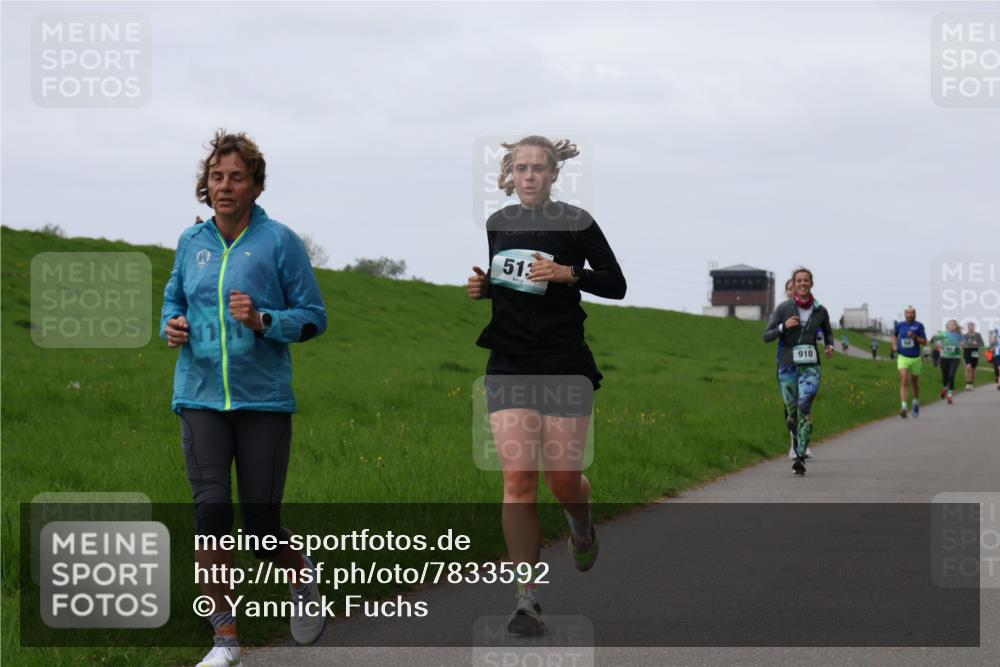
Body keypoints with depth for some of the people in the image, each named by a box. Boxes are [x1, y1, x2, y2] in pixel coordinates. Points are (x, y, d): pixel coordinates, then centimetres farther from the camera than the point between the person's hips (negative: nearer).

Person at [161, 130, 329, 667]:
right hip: (201, 397, 2)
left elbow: (313, 317, -1)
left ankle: (303, 579, 35)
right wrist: (172, 326, 1)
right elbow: (174, 297, 24)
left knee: (261, 528, -1)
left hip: (263, 400, -2)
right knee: (211, 511, -12)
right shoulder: (192, 241, 7)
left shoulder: (279, 242, -4)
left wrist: (262, 320, -18)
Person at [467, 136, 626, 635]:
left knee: (563, 478, 0)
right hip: (509, 364, 3)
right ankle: (526, 600, -7)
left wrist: (568, 273, -16)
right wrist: (480, 287, 3)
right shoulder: (497, 223, 10)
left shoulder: (575, 222, -2)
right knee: (518, 477, -9)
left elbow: (616, 284, -1)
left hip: (565, 363, -2)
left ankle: (582, 530, 38)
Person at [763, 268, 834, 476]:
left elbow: (828, 333, 22)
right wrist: (784, 326, -19)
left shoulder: (820, 311, 3)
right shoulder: (783, 308, -2)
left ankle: (800, 458, -23)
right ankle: (798, 443, 42)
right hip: (788, 365, 1)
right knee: (792, 412, 10)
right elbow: (766, 336, -3)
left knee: (805, 407, -21)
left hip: (810, 366, -1)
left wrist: (830, 347, 2)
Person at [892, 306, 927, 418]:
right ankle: (904, 408, -24)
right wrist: (894, 345, 7)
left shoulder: (919, 326, -4)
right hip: (903, 358, 0)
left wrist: (914, 337, -21)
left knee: (915, 383, 15)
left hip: (915, 358, 0)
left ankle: (916, 402, 43)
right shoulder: (899, 325, 2)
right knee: (904, 382, -16)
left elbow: (924, 342, -6)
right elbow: (894, 335, 24)